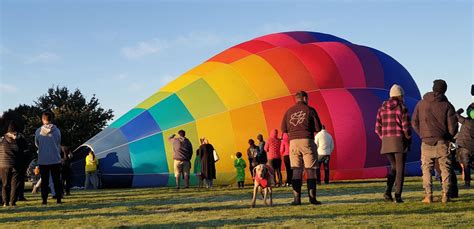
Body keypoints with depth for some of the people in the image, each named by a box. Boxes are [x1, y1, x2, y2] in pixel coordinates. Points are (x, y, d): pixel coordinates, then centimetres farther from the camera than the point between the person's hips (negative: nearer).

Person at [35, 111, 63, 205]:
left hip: (42, 160, 0)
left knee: (44, 181, 8)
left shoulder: (38, 131, -5)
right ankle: (58, 199, 4)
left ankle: (44, 200, 5)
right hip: (55, 160, 0)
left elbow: (36, 144, 11)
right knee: (57, 180, 7)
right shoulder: (56, 130, -6)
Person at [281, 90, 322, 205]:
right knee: (310, 170, 2)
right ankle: (312, 198, 0)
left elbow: (283, 129, 9)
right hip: (307, 140, -3)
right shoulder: (310, 110, 0)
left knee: (296, 171, 4)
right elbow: (318, 128, 0)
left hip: (293, 141, 3)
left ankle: (297, 198, -1)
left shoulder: (289, 111, 9)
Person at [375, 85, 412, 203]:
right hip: (399, 140, -5)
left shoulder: (382, 108, 10)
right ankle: (398, 196, -1)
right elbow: (406, 127, -11)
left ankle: (388, 190, -1)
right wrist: (409, 139, 3)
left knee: (393, 167, 18)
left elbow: (378, 128, 8)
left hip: (386, 142, 5)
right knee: (400, 168, 3)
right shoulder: (402, 108, -5)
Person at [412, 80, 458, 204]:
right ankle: (445, 195, 2)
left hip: (426, 142, 1)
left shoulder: (421, 104, 5)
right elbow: (453, 126, -3)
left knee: (426, 168, 6)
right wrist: (448, 137, 15)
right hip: (442, 142, -1)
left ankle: (428, 195, -1)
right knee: (445, 168, 7)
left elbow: (414, 122, 5)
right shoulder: (447, 105, -1)